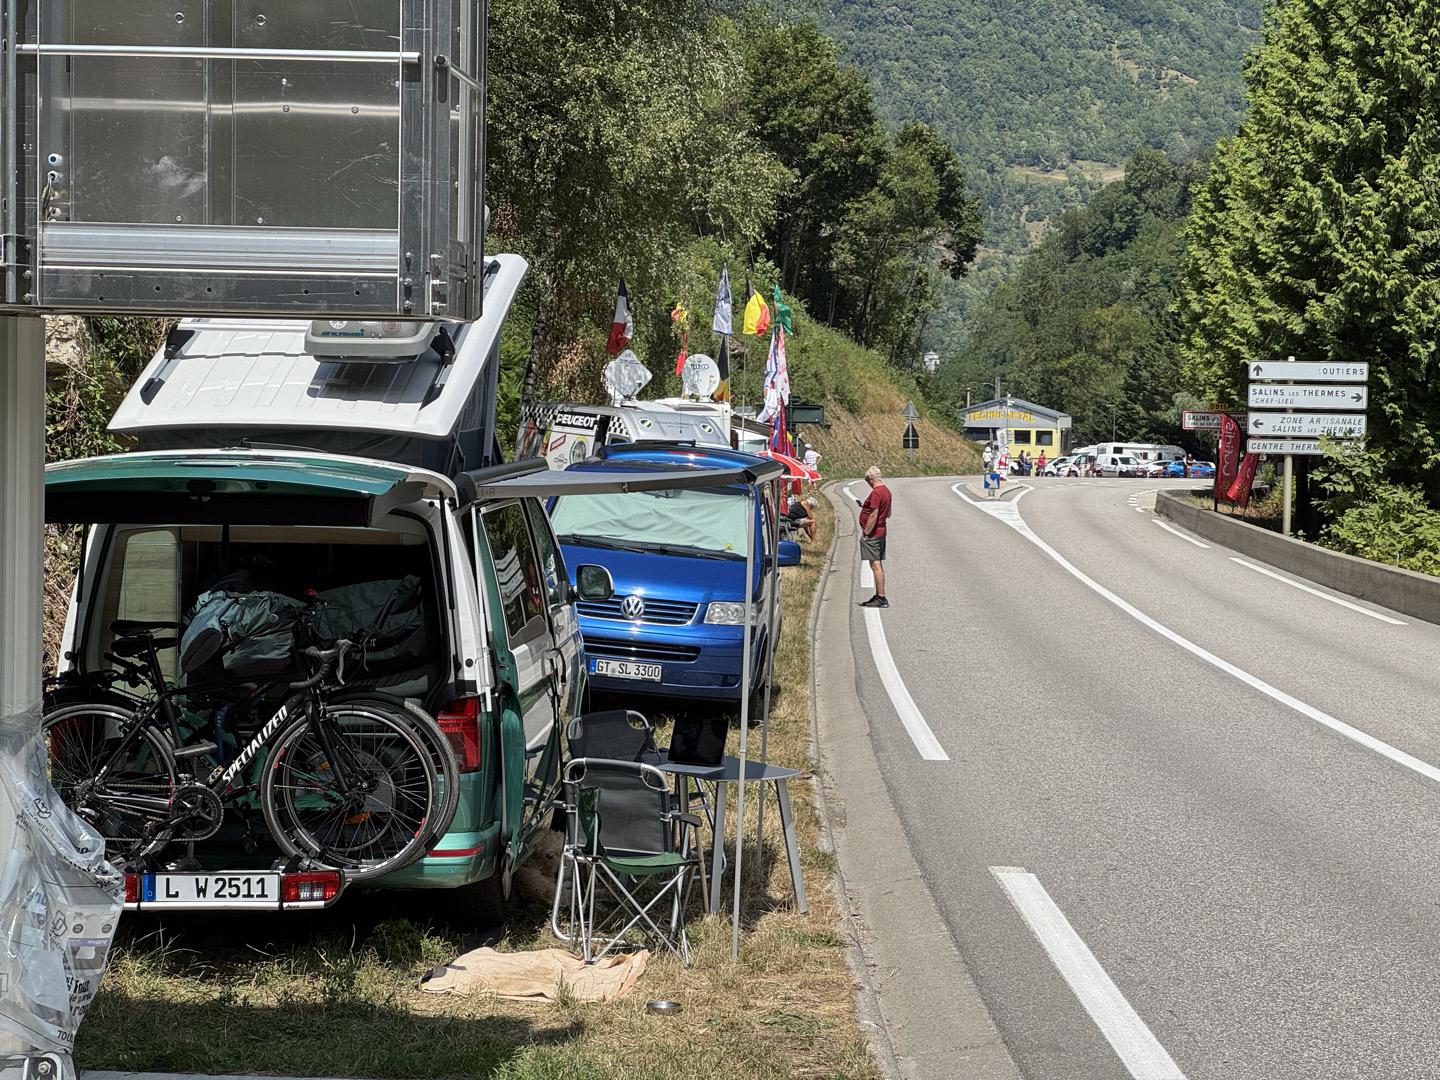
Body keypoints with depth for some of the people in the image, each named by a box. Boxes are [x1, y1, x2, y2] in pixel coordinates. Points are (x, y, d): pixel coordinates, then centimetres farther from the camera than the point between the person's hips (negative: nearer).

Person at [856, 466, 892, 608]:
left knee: (876, 566, -9)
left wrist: (866, 533, -17)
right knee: (878, 565, 15)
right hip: (881, 532, 10)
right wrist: (865, 507, 22)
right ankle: (878, 596, 21)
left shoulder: (876, 493, -19)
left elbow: (873, 516, -23)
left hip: (872, 533, -10)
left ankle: (881, 598, -10)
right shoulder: (886, 491, 12)